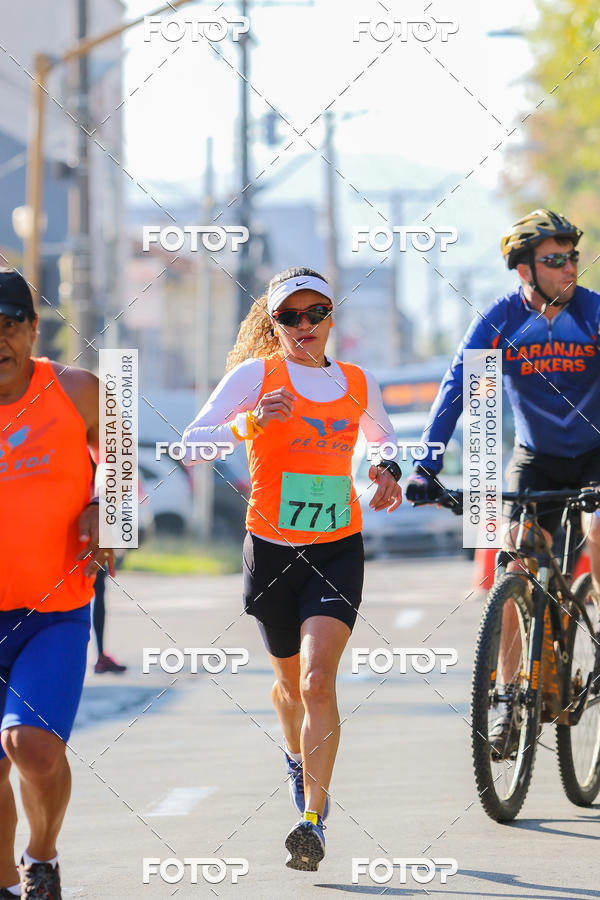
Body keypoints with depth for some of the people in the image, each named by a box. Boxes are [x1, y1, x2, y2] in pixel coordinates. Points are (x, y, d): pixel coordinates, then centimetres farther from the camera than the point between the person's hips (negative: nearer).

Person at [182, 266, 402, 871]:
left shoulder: (357, 383, 5)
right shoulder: (255, 375, -5)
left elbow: (383, 436, 26)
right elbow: (192, 445, -14)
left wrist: (389, 471, 4)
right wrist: (251, 421, -29)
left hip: (339, 550, 0)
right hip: (272, 550, 0)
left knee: (318, 680, -17)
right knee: (290, 679, 18)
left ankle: (312, 821, -18)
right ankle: (298, 761, 51)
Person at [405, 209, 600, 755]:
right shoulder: (500, 321, -12)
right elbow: (457, 385, -17)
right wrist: (427, 464, -28)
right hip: (535, 460, 1)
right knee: (516, 574, -11)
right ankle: (511, 704, -4)